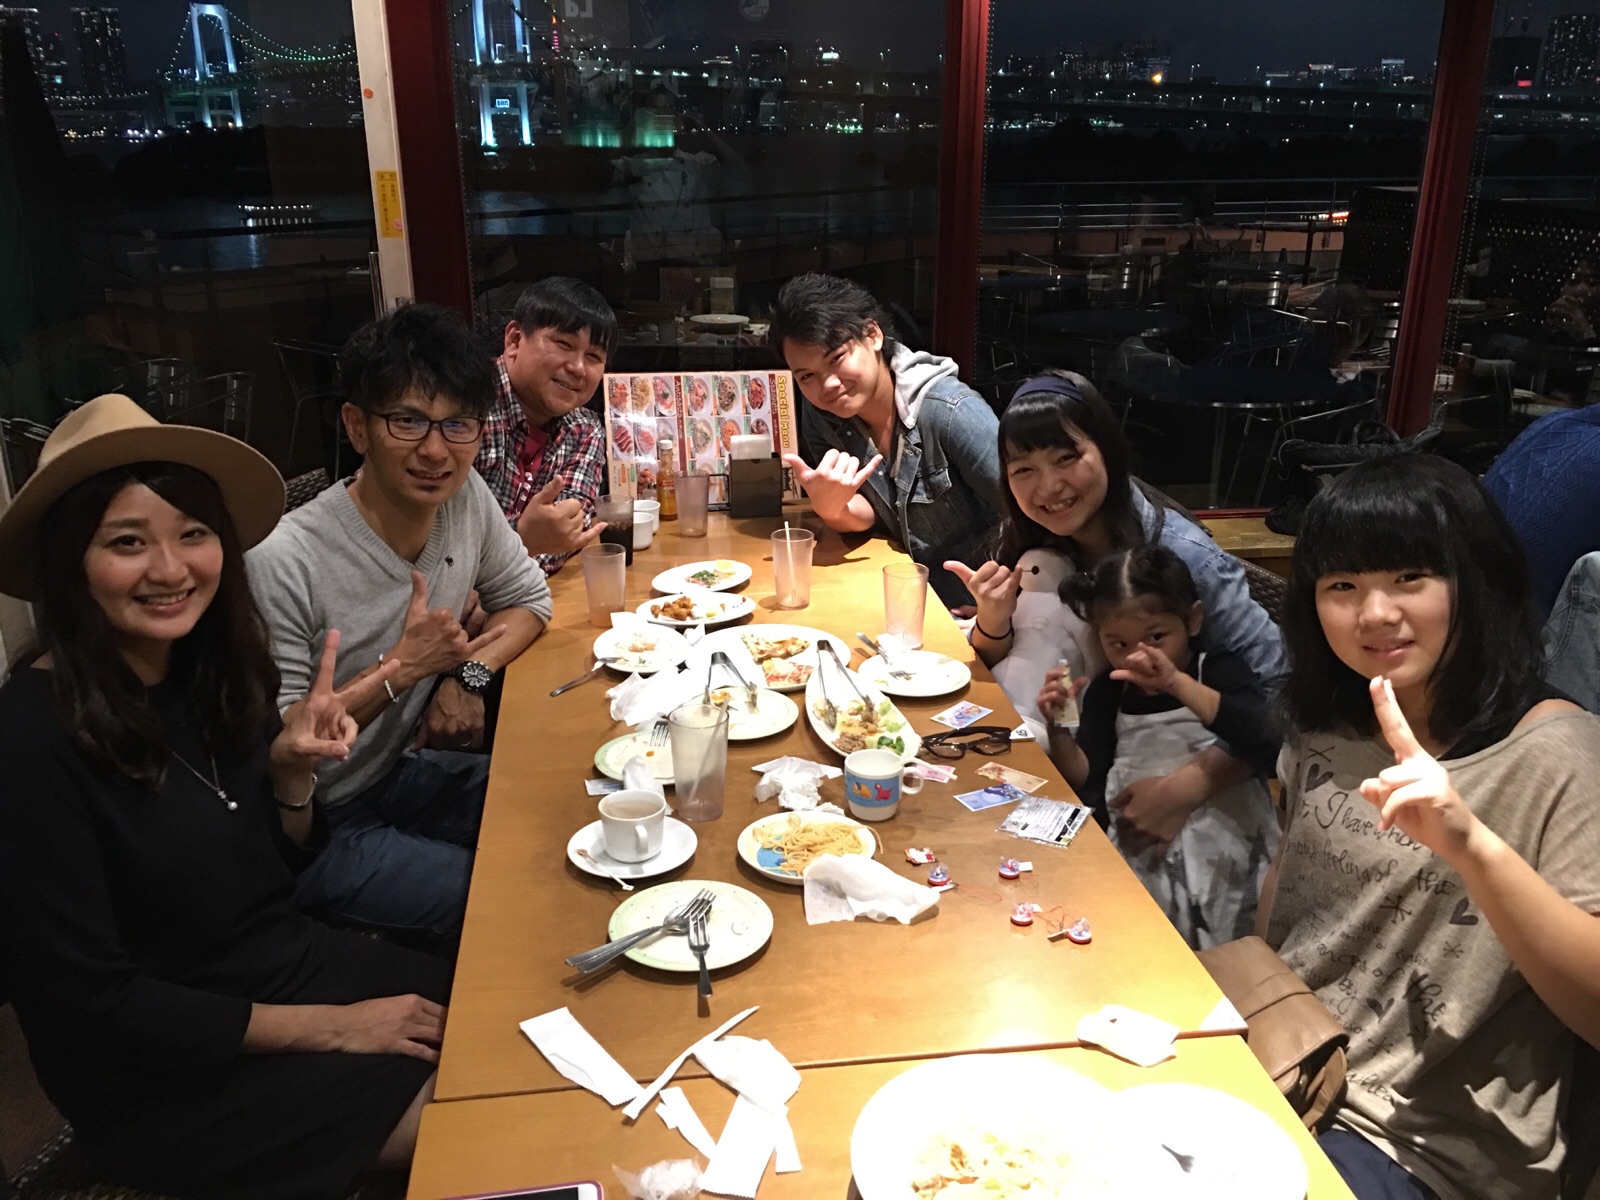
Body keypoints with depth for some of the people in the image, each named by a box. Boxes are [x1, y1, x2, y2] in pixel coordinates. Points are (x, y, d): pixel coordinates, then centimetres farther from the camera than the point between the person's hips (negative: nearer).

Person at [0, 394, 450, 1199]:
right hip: (167, 1078, -6)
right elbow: (87, 1005, -19)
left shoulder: (214, 671, -3)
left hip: (293, 966, 7)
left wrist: (293, 769, -14)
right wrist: (329, 1026, -17)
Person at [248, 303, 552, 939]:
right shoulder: (285, 564, -27)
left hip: (403, 772, 7)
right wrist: (401, 668, -27)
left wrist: (468, 673, -10)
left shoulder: (465, 495, -8)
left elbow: (527, 598, 8)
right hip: (310, 826, -6)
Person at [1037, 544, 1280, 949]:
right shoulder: (1107, 692, 8)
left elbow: (1266, 744, -20)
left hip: (1222, 839, -3)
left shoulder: (1219, 671, 0)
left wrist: (1176, 682, -26)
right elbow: (1085, 782, 6)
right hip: (1140, 851, 3)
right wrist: (1059, 728, -12)